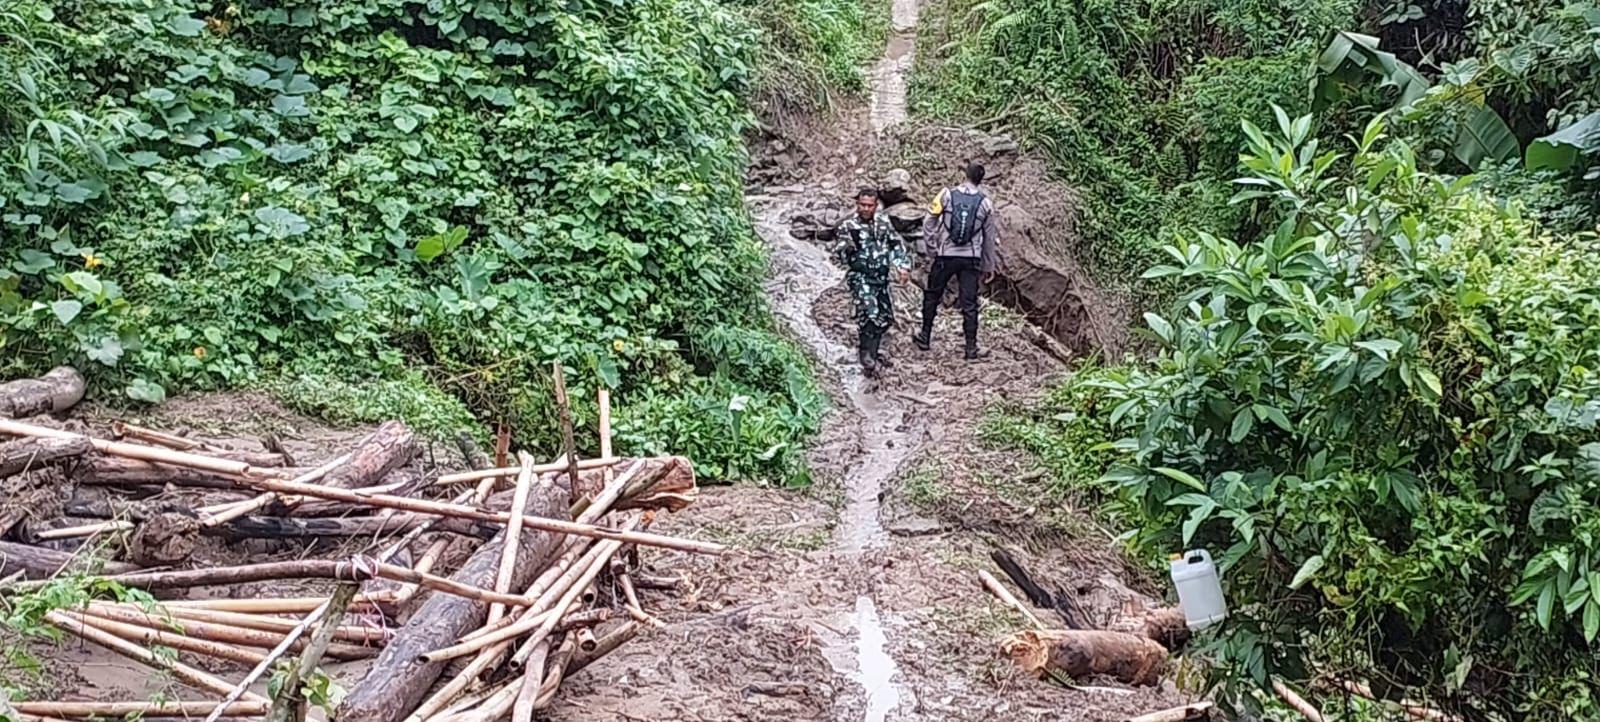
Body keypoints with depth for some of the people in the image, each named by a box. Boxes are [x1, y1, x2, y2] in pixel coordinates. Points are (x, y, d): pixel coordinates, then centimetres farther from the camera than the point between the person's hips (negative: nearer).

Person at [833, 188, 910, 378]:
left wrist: (903, 266, 5)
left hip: (881, 277, 6)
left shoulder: (883, 221, 5)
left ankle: (875, 348, 38)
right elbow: (839, 257, -11)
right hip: (860, 278, -6)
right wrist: (846, 246, -32)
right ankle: (867, 357, -11)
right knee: (870, 315, -22)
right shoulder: (848, 226, -8)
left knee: (886, 316, 15)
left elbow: (897, 243, 15)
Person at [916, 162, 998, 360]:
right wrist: (989, 266, 15)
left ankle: (925, 338, 24)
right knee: (969, 304, 4)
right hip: (971, 259, 1)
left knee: (932, 297, 17)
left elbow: (929, 223, -4)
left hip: (945, 256, 0)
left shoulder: (947, 195, -4)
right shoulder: (985, 202, 0)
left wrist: (930, 247, 9)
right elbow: (989, 237, 6)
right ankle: (971, 349, 6)